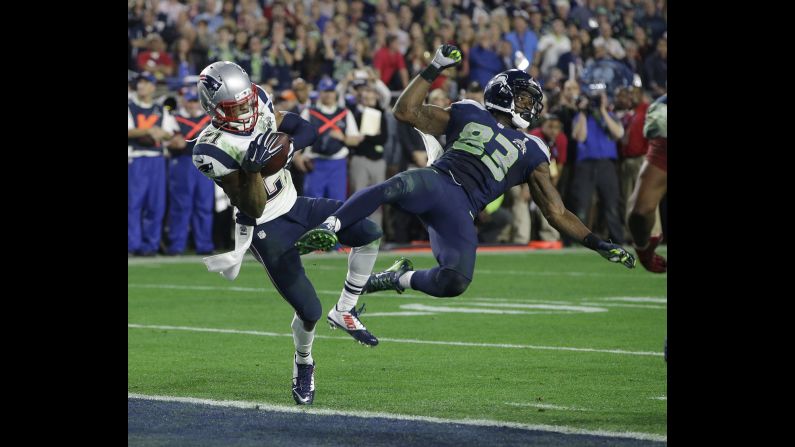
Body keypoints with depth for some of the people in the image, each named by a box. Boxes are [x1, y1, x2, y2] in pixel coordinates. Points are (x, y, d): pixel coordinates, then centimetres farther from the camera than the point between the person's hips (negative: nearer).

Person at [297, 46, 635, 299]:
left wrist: (598, 244, 11)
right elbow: (406, 111, 16)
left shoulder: (531, 153, 24)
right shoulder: (468, 115, 22)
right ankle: (329, 228, -45)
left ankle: (399, 278, 5)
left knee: (455, 283, -22)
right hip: (435, 182, -2)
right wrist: (433, 71, 10)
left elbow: (557, 213, 21)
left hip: (461, 212, 2)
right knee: (397, 186, -39)